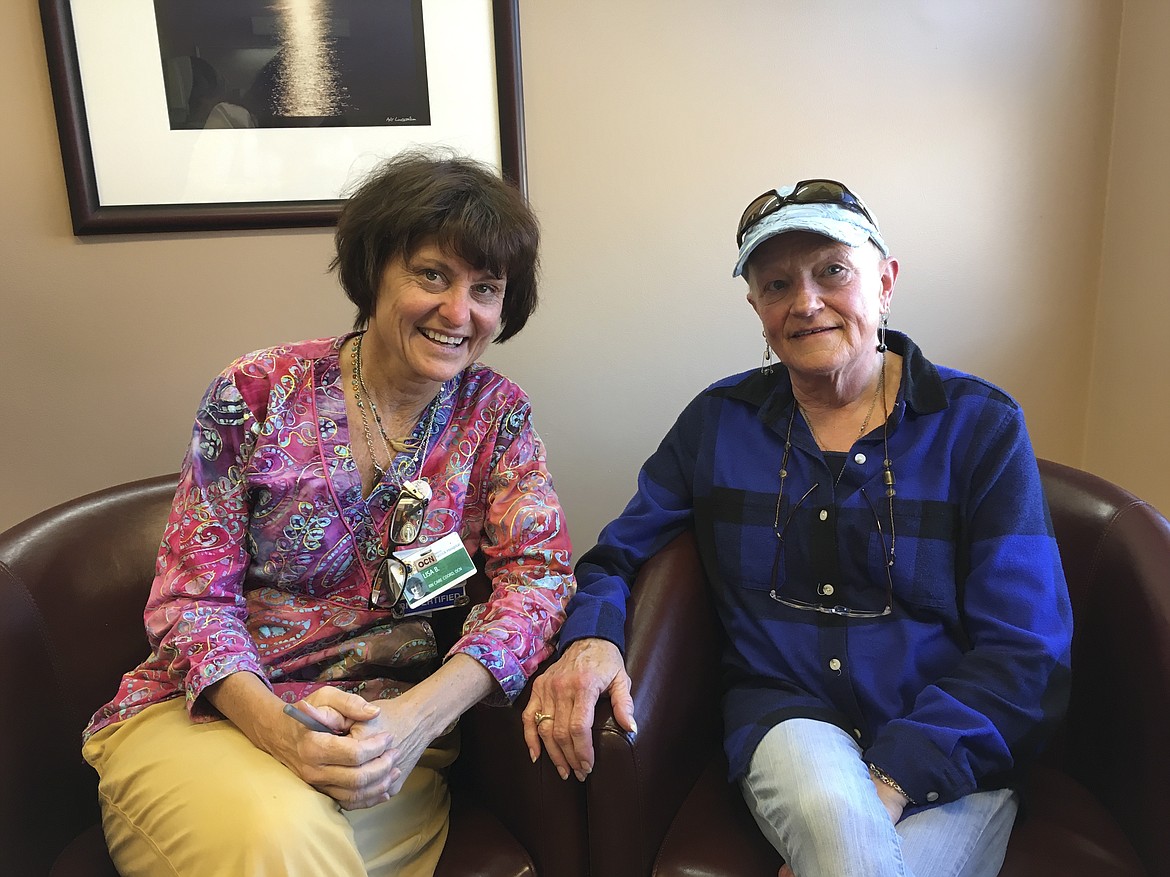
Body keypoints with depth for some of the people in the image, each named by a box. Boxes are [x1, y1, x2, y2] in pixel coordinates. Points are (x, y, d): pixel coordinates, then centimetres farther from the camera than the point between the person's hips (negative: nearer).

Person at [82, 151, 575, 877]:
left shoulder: (496, 412, 1)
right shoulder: (258, 394, -4)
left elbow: (540, 570, -8)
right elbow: (193, 593, -4)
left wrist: (419, 714, -24)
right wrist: (275, 726, -23)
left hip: (390, 729, 1)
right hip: (209, 706, 0)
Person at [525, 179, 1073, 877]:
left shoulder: (982, 426, -3)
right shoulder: (719, 420, 2)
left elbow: (1025, 653, -7)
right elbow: (618, 556, 6)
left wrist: (891, 780, -20)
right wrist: (590, 639, -18)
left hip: (948, 753, 1)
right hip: (789, 714, 0)